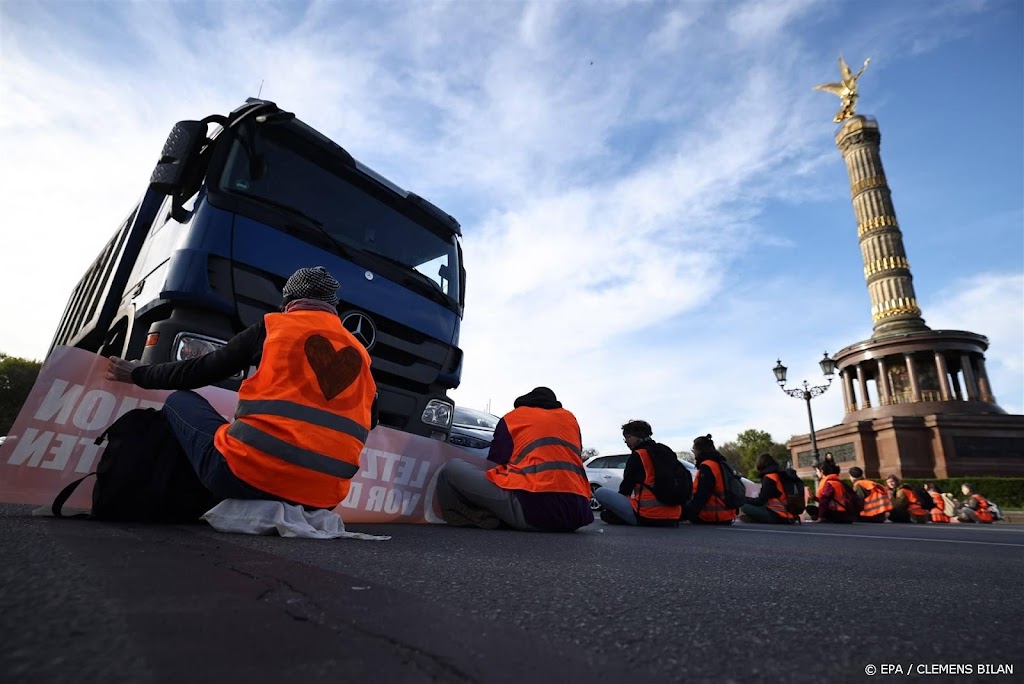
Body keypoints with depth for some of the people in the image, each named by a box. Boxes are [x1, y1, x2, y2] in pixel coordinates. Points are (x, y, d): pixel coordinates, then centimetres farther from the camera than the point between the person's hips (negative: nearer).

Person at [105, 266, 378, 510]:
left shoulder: (271, 327, 5)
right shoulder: (359, 354, 12)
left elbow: (200, 371, 15)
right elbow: (368, 421, 20)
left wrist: (138, 374, 33)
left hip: (253, 472, -4)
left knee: (180, 400, 19)